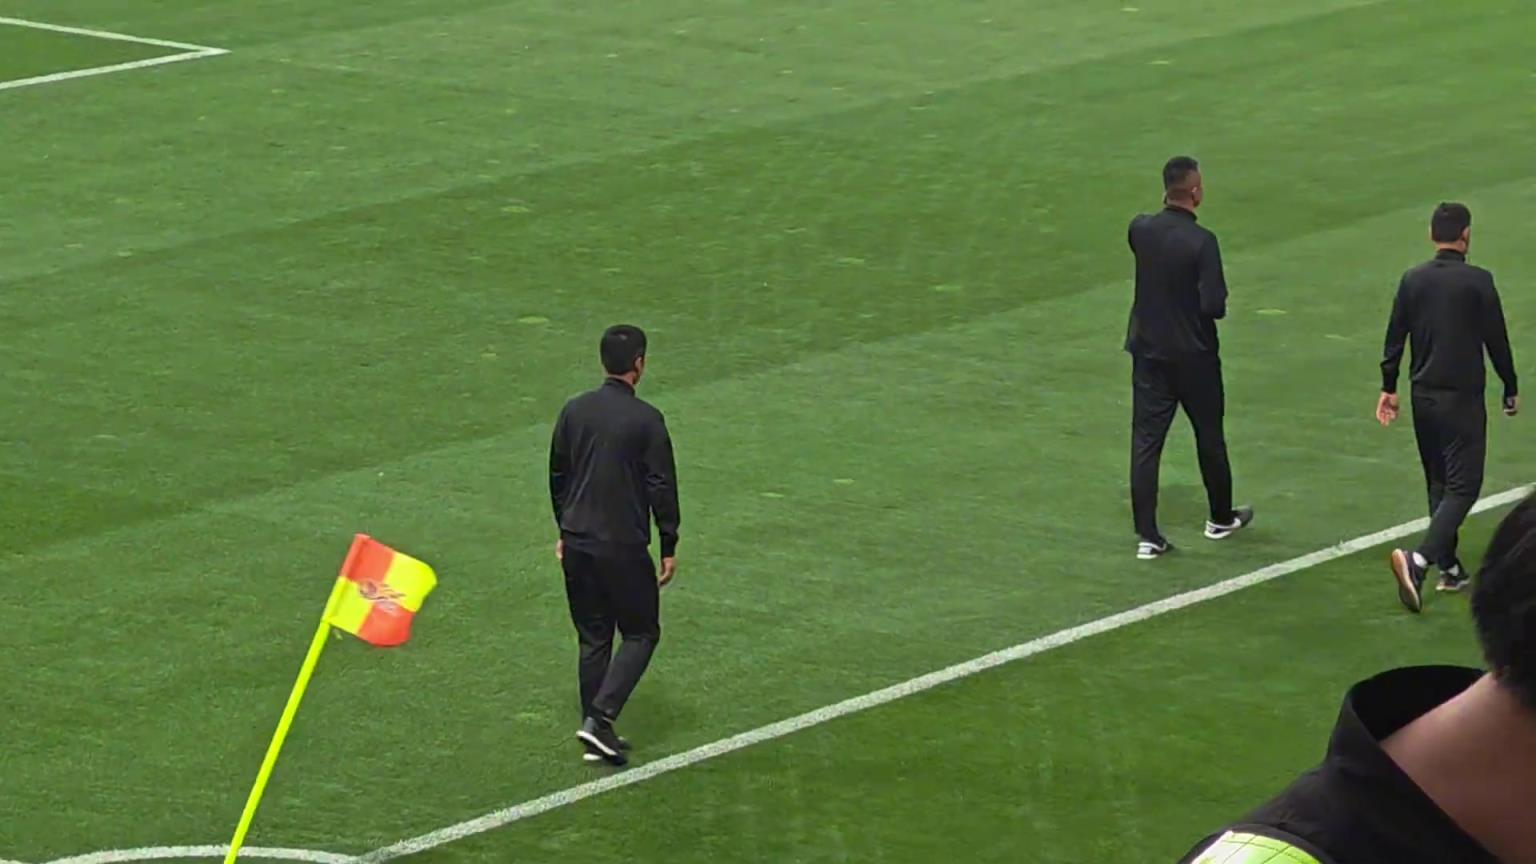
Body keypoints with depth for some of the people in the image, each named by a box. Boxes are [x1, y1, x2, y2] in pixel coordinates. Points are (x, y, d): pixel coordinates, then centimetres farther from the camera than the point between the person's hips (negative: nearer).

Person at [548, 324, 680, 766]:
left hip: (578, 543, 5)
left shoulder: (574, 411, 4)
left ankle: (596, 736, 16)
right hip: (624, 547, -5)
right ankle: (600, 716, -8)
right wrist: (669, 547, -1)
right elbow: (662, 487, -10)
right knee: (641, 634, 8)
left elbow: (557, 477, 12)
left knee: (593, 639, 14)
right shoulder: (645, 420, -12)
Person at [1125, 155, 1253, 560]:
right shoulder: (1201, 241, -20)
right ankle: (1221, 518, 33)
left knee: (1145, 440, 3)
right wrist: (1218, 303, 0)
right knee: (1209, 436, 16)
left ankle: (1147, 536, -1)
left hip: (1148, 352, 4)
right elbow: (1214, 306, -22)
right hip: (1194, 355, -4)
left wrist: (1168, 209, 12)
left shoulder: (1140, 230, -6)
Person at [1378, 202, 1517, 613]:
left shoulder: (1412, 281, 2)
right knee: (1462, 486, -4)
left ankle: (1449, 568, 22)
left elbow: (1395, 338, 6)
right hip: (1462, 399, -6)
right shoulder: (1477, 282, -12)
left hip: (1423, 396, 6)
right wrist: (1511, 389, 6)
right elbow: (1496, 340, -6)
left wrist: (1388, 388, 17)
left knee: (1438, 483, 17)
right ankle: (1419, 560, -23)